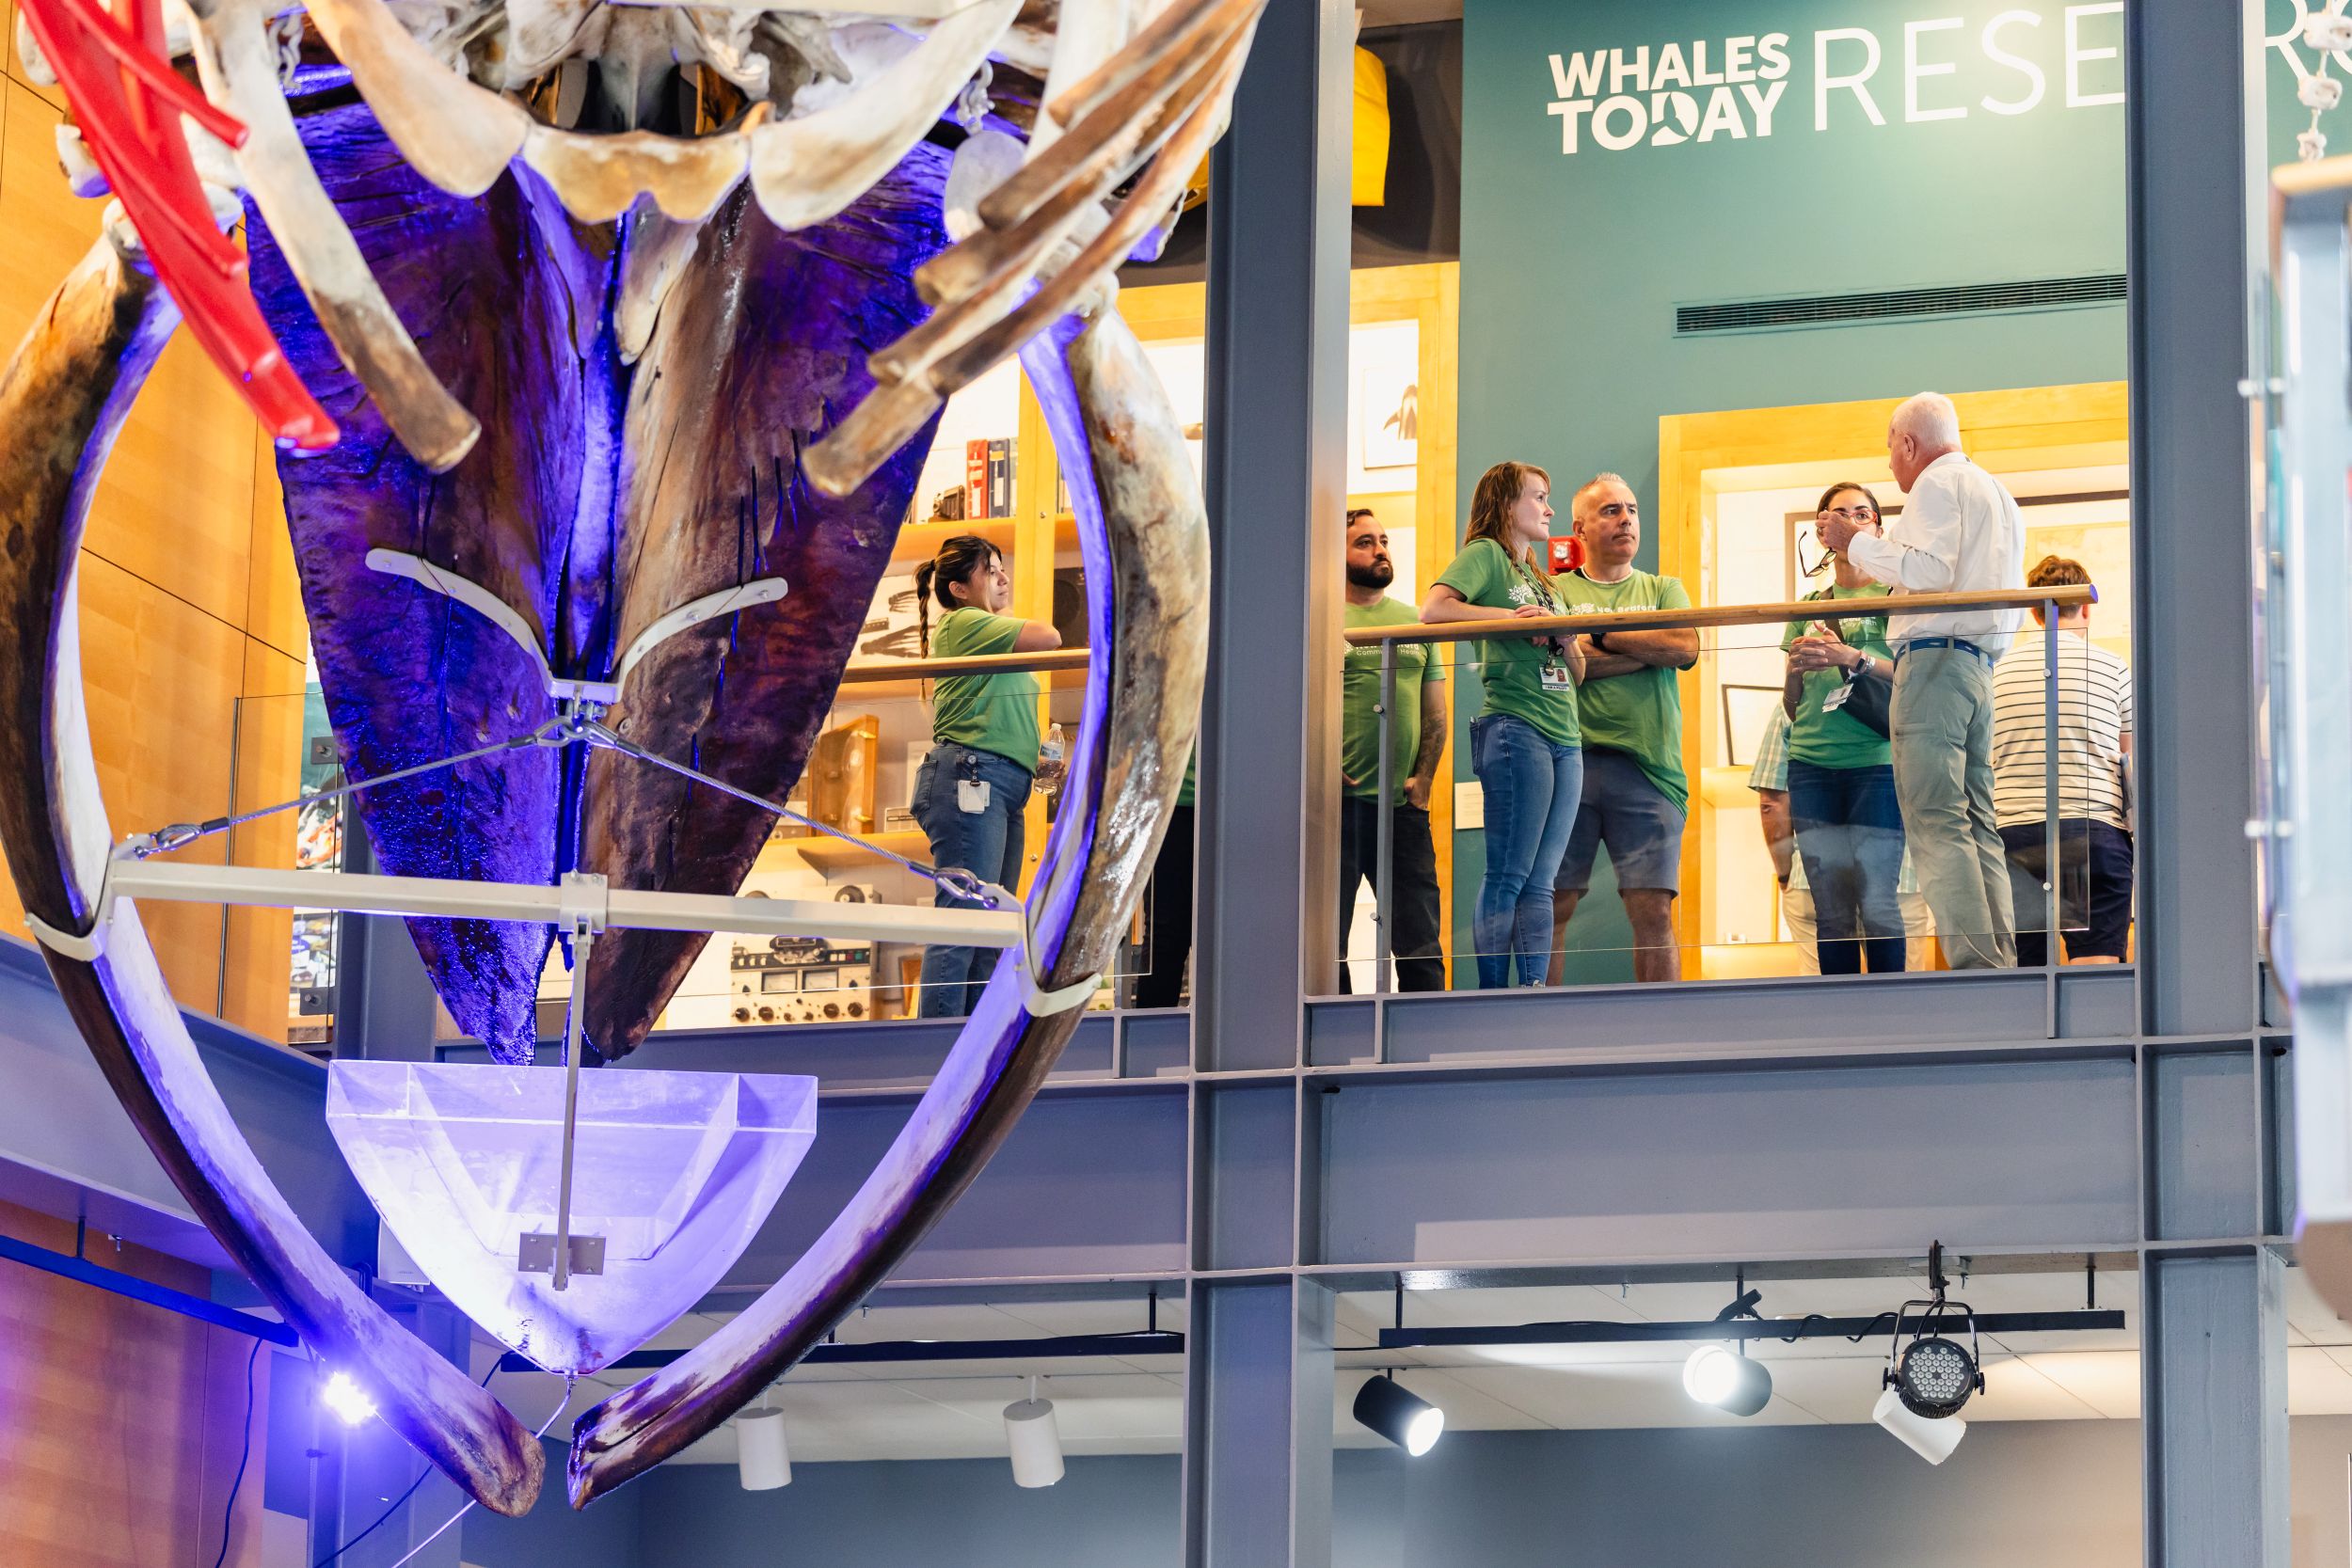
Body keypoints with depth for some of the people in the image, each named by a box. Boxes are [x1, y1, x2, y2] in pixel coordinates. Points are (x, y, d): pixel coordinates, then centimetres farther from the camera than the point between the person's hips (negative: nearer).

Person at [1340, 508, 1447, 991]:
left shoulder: (1415, 623, 15)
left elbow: (1436, 713, 15)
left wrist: (1423, 779, 3)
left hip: (1403, 805, 4)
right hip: (1339, 805, -4)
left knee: (1420, 944, 2)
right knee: (1327, 940, 0)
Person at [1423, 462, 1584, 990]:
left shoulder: (1540, 578, 25)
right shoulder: (1486, 554, 2)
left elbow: (1578, 671, 21)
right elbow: (1434, 609, -17)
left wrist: (1564, 635, 0)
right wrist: (1512, 618, -16)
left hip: (1564, 741, 8)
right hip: (1515, 728, -8)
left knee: (1539, 882, 3)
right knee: (1508, 876, -10)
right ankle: (1492, 996, -10)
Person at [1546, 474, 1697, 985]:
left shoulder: (1663, 590, 19)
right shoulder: (1555, 590, 13)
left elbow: (1685, 648, -1)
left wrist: (1600, 634, -3)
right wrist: (1647, 650, -3)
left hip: (1645, 767, 1)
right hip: (1568, 763, -1)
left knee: (1654, 912, -5)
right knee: (1552, 905, -4)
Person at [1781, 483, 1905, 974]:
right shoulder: (1809, 607, 18)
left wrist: (1853, 658, -19)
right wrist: (1796, 668, -1)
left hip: (1876, 761, -4)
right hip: (1813, 763, 4)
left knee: (1876, 901, -11)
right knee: (1830, 906, 1)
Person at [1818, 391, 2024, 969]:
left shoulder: (1938, 483, -3)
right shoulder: (1997, 493, 27)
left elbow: (1927, 569, -16)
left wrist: (1858, 543, -4)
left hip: (1935, 657, -10)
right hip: (1982, 664, 10)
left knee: (1936, 820, -14)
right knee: (1977, 820, 6)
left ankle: (1973, 963, -24)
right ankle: (2000, 961, -2)